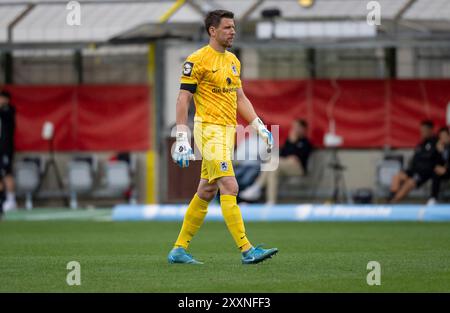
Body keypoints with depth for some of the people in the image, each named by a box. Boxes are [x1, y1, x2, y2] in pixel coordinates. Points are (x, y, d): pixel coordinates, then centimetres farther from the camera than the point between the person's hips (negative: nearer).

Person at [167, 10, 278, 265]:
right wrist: (182, 139, -15)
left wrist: (260, 127, 15)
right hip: (209, 130, -8)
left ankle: (179, 250, 17)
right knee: (230, 188, -14)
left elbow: (240, 98, 23)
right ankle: (247, 250, -17)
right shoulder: (198, 60, -9)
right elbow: (183, 100, -10)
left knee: (206, 193, 10)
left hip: (228, 130, 8)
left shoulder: (233, 60, 15)